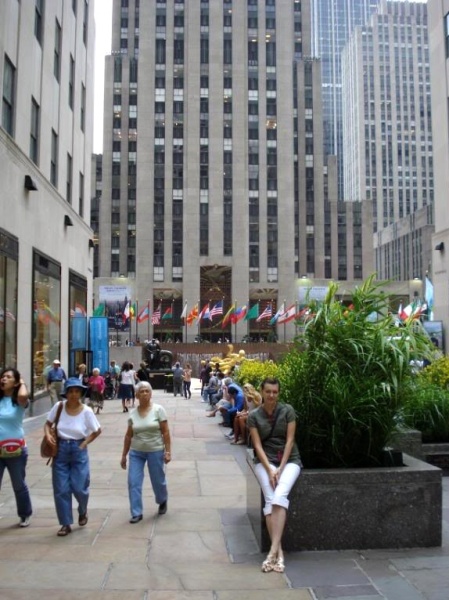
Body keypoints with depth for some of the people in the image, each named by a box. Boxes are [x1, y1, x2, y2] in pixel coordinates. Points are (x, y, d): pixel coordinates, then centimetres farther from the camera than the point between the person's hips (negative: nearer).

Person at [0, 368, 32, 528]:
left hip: (16, 450, -2)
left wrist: (22, 383, -13)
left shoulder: (19, 401, -8)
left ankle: (25, 515, 34)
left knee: (19, 485, 15)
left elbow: (23, 396, -31)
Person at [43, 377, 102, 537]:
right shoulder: (59, 407, -7)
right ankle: (66, 524, 16)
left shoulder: (86, 411, -11)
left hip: (78, 451, -2)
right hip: (60, 450, 2)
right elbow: (47, 424, 7)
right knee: (61, 489, 1)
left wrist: (84, 443, -5)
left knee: (79, 488, 0)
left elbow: (97, 431, 1)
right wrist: (48, 434, -12)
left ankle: (83, 511, 34)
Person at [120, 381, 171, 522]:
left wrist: (168, 451, -12)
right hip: (136, 452, 3)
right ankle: (137, 513, 8)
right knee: (133, 482, -4)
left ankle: (162, 501, 39)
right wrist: (124, 455, 8)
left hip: (155, 451, -3)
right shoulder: (133, 413, 1)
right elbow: (128, 435, 7)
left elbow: (165, 432, -8)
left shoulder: (158, 409, -9)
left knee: (158, 481, 10)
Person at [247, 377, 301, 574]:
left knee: (280, 495, -26)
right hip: (265, 460, 1)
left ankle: (273, 550, -27)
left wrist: (281, 468, -12)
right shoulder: (254, 416, -1)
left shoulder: (287, 411, -2)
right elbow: (258, 445, -4)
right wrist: (269, 470, -15)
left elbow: (290, 440, -5)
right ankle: (279, 551, -19)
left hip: (289, 459, -1)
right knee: (270, 499, -21)